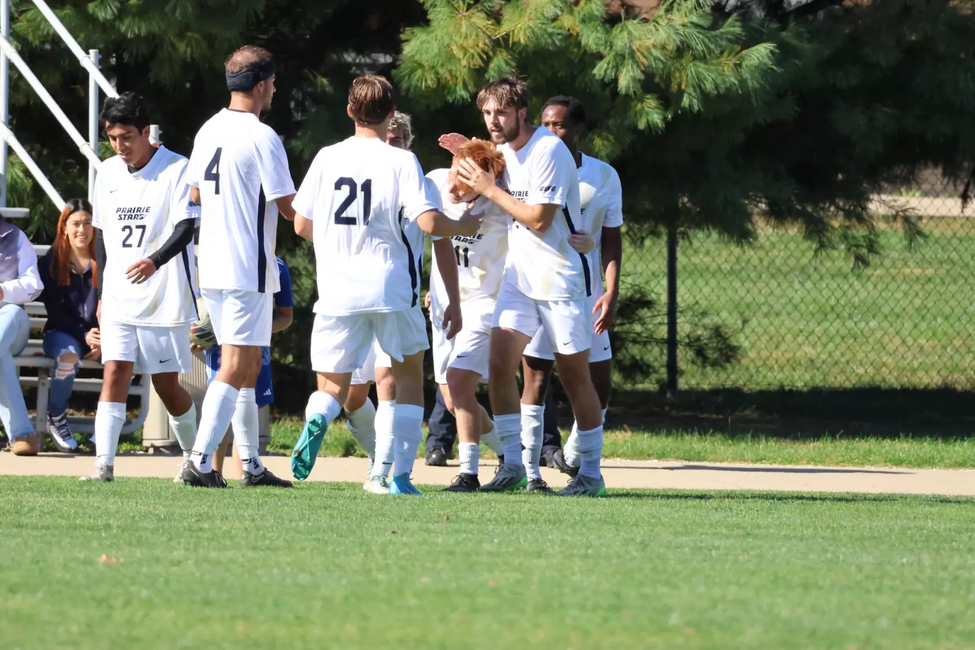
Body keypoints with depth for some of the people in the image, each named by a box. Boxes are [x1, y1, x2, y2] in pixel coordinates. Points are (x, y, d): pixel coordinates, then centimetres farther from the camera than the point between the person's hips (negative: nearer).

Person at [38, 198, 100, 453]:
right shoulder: (51, 262, 2)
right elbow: (54, 310, -2)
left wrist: (104, 340, -16)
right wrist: (84, 336, -16)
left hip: (102, 336, 2)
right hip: (63, 333, -2)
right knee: (68, 354, -38)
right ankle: (55, 418, -12)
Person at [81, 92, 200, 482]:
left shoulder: (177, 169, -7)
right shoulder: (107, 173, 10)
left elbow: (185, 229, -16)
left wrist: (155, 261, -34)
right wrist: (102, 294, 16)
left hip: (165, 299, -4)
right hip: (119, 299, 4)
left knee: (167, 384, 2)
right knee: (115, 373, -11)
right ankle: (104, 464, -17)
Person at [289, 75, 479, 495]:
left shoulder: (327, 158, 4)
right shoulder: (401, 161, -4)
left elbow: (301, 225, 8)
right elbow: (429, 223, -13)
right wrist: (464, 226, 8)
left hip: (337, 290, 2)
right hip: (391, 288, -2)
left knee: (332, 387, 9)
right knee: (409, 377, 18)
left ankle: (316, 423, -27)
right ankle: (401, 475, 8)